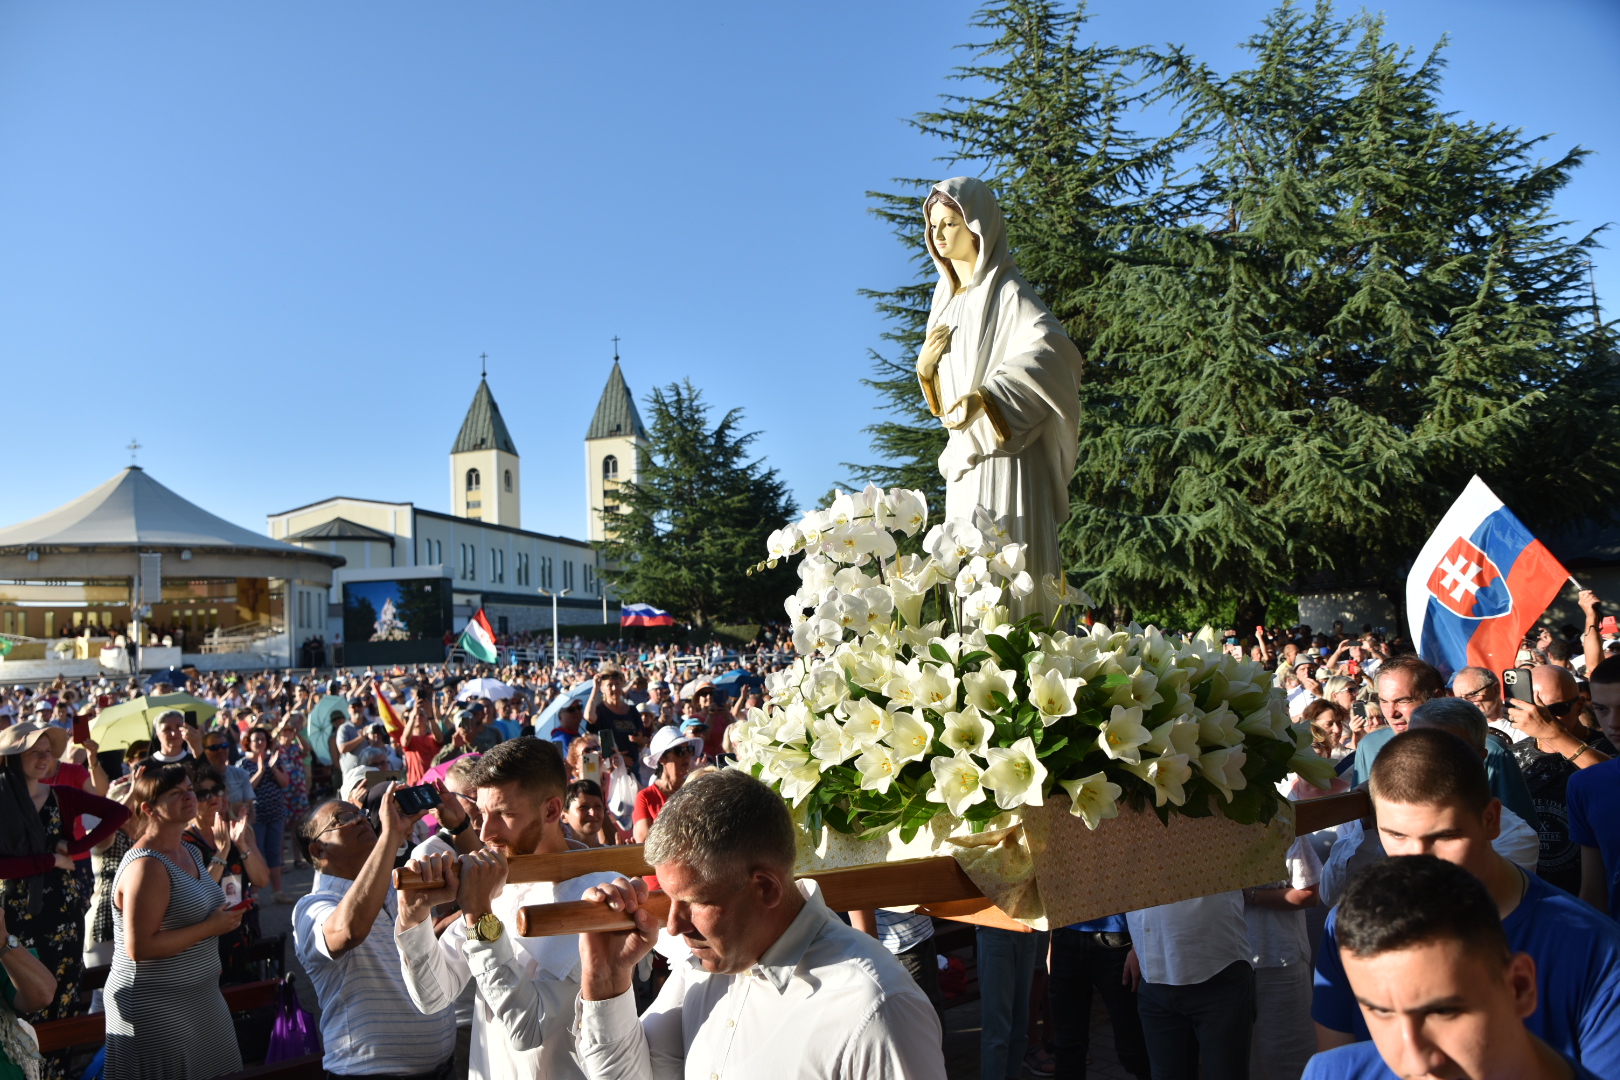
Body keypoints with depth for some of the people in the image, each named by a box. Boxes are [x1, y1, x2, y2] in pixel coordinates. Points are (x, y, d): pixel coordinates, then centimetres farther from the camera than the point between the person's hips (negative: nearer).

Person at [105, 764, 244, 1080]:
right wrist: (211, 927, -20)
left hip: (199, 998, 9)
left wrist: (223, 916, 5)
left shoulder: (190, 852, 8)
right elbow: (138, 948, -25)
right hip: (156, 1008, -9)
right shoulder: (147, 866, -20)